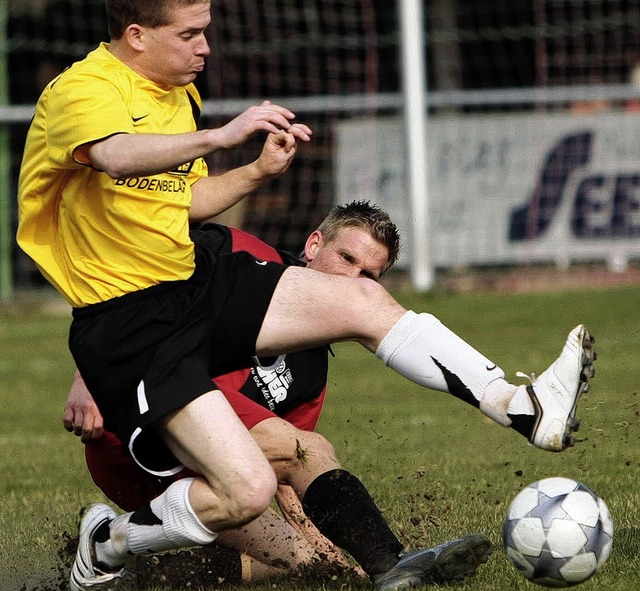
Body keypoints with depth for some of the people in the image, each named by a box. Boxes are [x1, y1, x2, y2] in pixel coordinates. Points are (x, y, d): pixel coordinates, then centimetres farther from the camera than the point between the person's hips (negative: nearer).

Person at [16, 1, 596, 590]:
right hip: (129, 326, -9)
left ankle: (524, 407, 6)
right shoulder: (82, 90, -18)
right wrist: (221, 136, -50)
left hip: (194, 280, 9)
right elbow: (117, 156, -41)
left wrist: (258, 172, 8)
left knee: (364, 299, -1)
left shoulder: (177, 93, 12)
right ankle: (108, 543, 7)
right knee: (247, 491, -19)